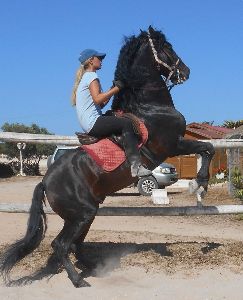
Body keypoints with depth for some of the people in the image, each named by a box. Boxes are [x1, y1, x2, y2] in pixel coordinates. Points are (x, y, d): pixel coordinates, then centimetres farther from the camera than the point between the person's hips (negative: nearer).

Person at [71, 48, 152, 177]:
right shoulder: (91, 76, -6)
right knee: (126, 123, -21)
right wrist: (116, 88, -15)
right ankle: (135, 166, -30)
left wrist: (112, 90, 15)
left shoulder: (85, 77, 24)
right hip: (93, 122, -11)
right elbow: (97, 99, -24)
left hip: (88, 125, 11)